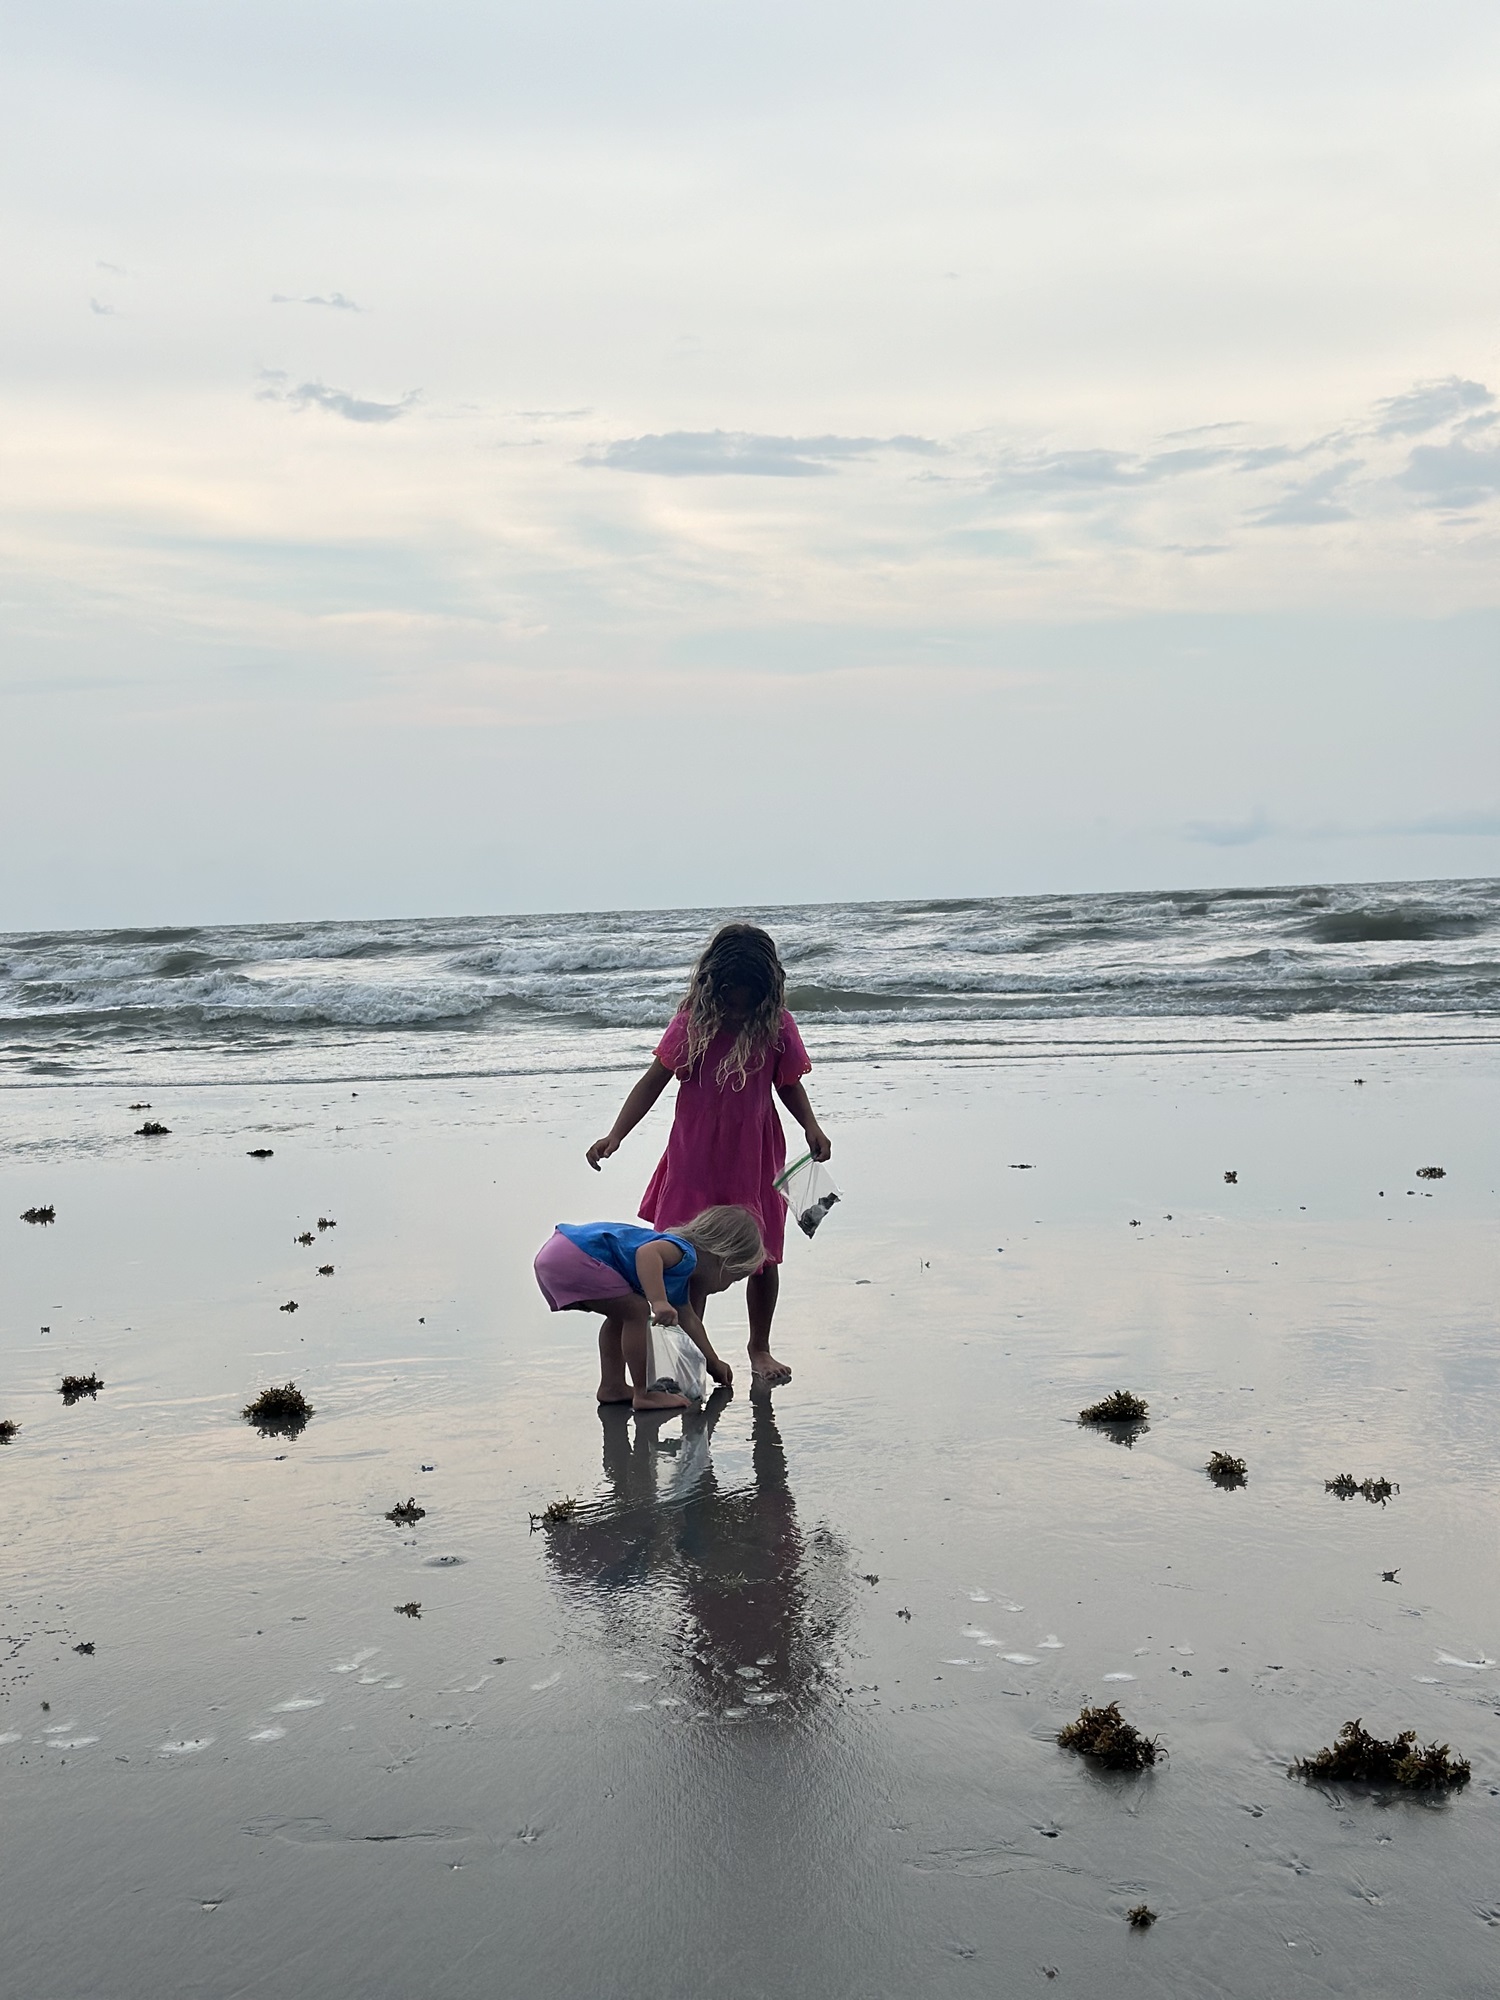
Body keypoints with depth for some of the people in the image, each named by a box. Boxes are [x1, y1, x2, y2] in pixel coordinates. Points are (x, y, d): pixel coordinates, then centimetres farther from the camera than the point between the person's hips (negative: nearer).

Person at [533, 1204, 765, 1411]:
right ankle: (644, 1394, 0)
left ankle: (612, 1386, 28)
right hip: (574, 1258, -11)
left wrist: (713, 1364, 51)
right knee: (636, 1311, -7)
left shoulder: (681, 1277, 24)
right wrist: (659, 1302, -38)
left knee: (621, 1315, 24)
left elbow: (689, 1321, 40)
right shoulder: (685, 1255, -9)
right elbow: (647, 1252, -31)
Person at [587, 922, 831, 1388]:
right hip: (695, 1157, 0)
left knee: (762, 1254, 7)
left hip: (753, 1157, 0)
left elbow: (789, 1085, 6)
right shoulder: (692, 1023, -9)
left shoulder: (777, 1027, -8)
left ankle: (760, 1346, 28)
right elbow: (654, 1080, -4)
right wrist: (614, 1135, -11)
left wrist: (811, 1127, -11)